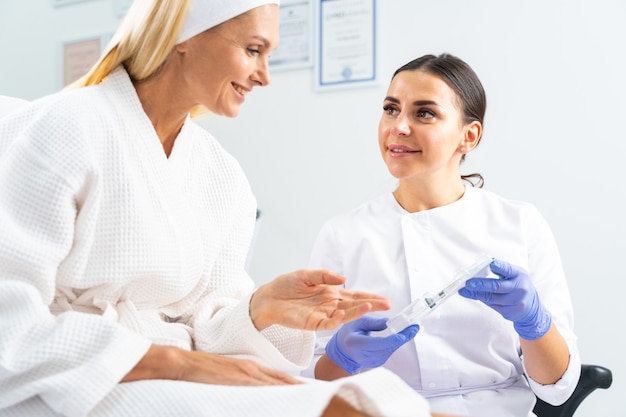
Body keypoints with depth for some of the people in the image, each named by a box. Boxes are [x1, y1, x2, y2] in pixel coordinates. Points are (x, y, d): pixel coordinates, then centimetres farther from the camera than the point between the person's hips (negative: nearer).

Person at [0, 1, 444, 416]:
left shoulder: (224, 177, 8)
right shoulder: (55, 132, -11)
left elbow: (202, 323, 6)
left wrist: (262, 309, -16)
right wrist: (175, 361, -24)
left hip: (173, 379, 6)